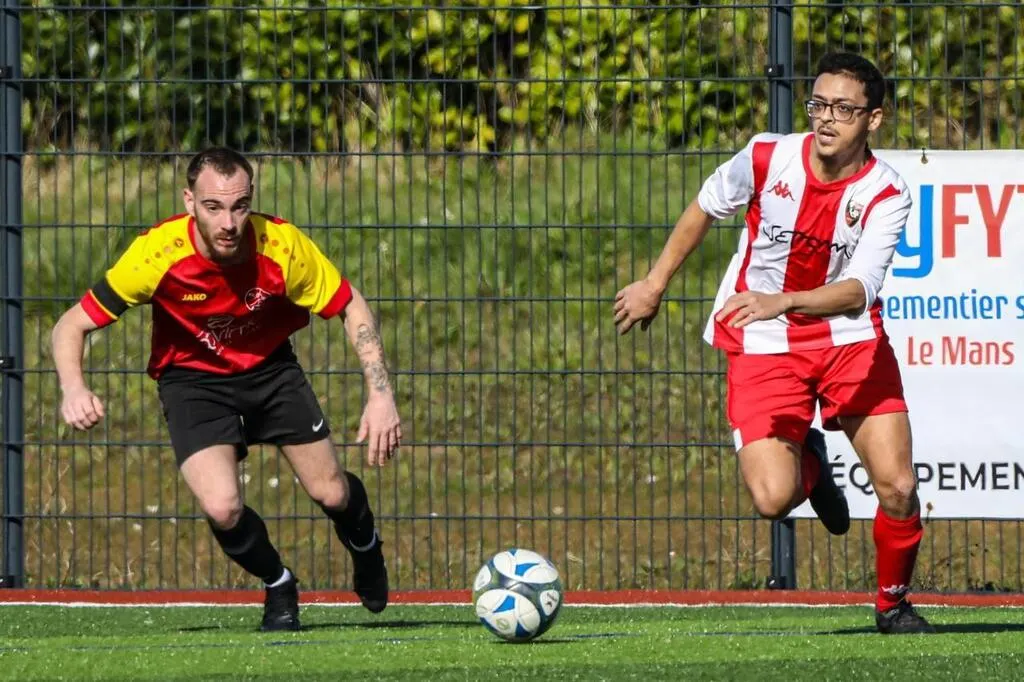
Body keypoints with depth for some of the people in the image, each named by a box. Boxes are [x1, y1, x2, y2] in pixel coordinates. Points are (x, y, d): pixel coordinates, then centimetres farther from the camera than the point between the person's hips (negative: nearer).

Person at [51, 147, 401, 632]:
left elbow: (351, 308, -11)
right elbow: (71, 326, -22)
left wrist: (380, 395, -20)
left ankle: (365, 548, 40)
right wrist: (74, 389, -41)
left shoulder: (282, 246, -26)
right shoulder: (157, 254, -30)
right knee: (222, 510, -21)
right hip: (192, 378, -2)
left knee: (332, 494, 0)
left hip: (270, 368, 2)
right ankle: (278, 587, 13)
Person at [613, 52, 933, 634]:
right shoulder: (768, 159, -12)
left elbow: (859, 291, -30)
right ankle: (809, 464, 20)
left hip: (851, 340, 0)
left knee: (898, 488, -12)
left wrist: (780, 303, -45)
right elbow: (704, 209, 9)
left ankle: (894, 603, 17)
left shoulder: (886, 195, -16)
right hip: (763, 346, 0)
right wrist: (655, 285, 15)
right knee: (773, 499, -19)